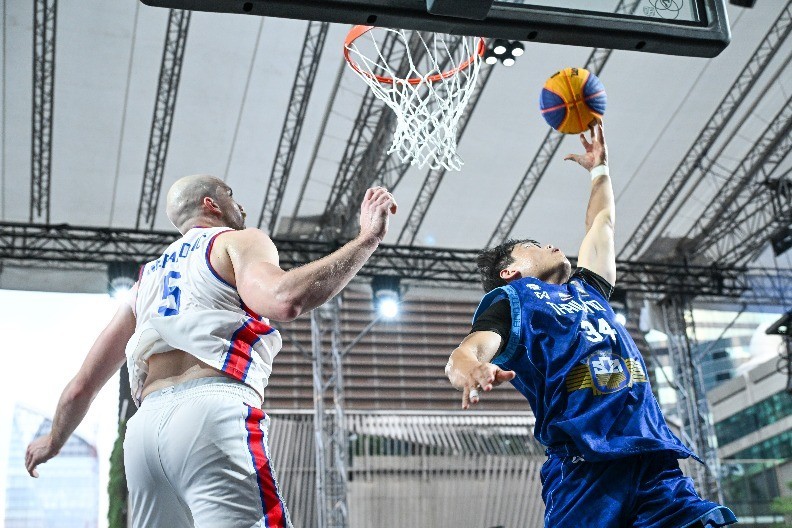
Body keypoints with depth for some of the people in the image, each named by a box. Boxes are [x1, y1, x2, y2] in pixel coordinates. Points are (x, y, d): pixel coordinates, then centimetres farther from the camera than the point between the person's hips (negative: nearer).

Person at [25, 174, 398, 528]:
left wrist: (54, 440, 47)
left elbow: (83, 384, 30)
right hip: (214, 412, -7)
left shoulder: (149, 275, 30)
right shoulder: (240, 241, 12)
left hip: (144, 425, 7)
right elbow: (284, 300, -13)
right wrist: (367, 240, -5)